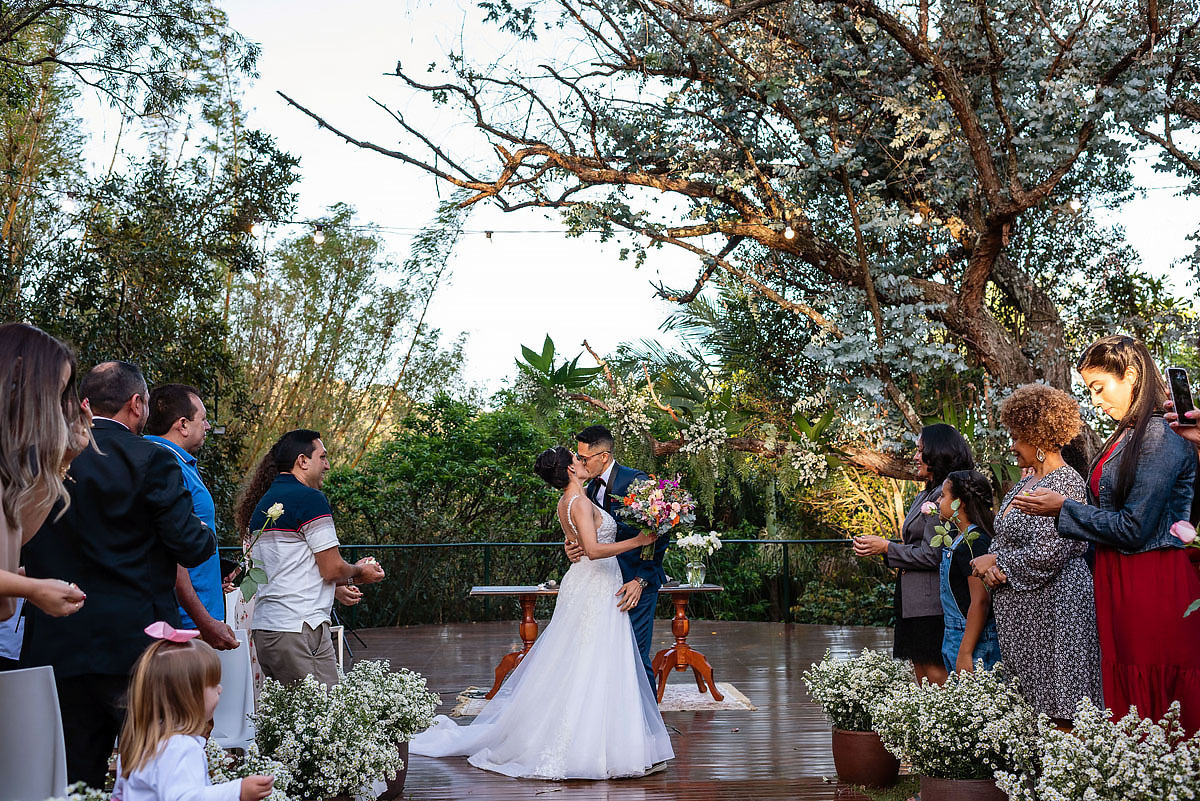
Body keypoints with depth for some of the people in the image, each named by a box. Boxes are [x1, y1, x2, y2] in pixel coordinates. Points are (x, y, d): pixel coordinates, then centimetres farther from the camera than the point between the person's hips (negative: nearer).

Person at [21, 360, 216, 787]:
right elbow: (189, 547, -11)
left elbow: (19, 547, 9)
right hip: (134, 640, -5)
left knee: (76, 775, 12)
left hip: (55, 647, 5)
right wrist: (206, 533, 10)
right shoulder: (151, 461, -9)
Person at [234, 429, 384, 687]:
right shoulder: (310, 498, -10)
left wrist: (347, 579, 26)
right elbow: (332, 569, -11)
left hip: (263, 627, 9)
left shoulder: (262, 504, 18)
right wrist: (358, 572, 11)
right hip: (299, 630, -9)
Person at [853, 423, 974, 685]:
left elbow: (931, 555, -18)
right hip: (914, 604, 10)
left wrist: (886, 547, -11)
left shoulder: (944, 495, -15)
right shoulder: (925, 495, 16)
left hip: (932, 605, -10)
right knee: (922, 676, 12)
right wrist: (879, 546, 10)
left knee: (936, 676, -4)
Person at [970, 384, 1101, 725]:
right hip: (1016, 608, 9)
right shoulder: (1023, 485, 15)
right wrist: (988, 566, -4)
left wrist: (992, 560, -7)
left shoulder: (1065, 483, -13)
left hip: (1052, 604, -9)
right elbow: (1003, 540, 19)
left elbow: (1046, 555, -21)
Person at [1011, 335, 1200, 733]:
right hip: (1120, 585, 9)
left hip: (1156, 591, -9)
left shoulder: (1161, 437, -13)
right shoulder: (1126, 436, 14)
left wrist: (1063, 507, -7)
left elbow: (1133, 529, -16)